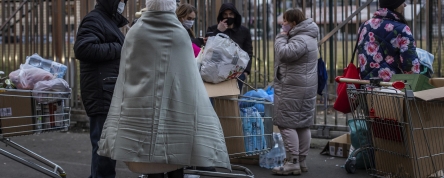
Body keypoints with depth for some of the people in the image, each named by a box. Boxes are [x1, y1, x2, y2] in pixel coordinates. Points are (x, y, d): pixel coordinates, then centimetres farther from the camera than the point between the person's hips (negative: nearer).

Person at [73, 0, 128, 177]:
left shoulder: (110, 21, 23)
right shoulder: (94, 19, -7)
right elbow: (82, 48, -22)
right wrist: (118, 48, -18)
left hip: (111, 92, 10)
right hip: (102, 92, -10)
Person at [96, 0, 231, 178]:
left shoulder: (135, 32, 1)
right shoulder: (180, 34, -2)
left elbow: (125, 74, 4)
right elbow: (189, 75, -1)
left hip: (142, 106, 1)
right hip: (174, 107, -1)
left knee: (151, 162, 4)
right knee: (175, 160, 7)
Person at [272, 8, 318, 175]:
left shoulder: (301, 40, -17)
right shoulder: (305, 36, 17)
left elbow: (284, 53, -26)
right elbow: (288, 55, 22)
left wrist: (282, 36, -14)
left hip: (293, 89, -11)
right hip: (305, 87, 11)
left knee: (287, 124, -8)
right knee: (303, 124, 11)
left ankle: (293, 163, -8)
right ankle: (301, 161, 16)